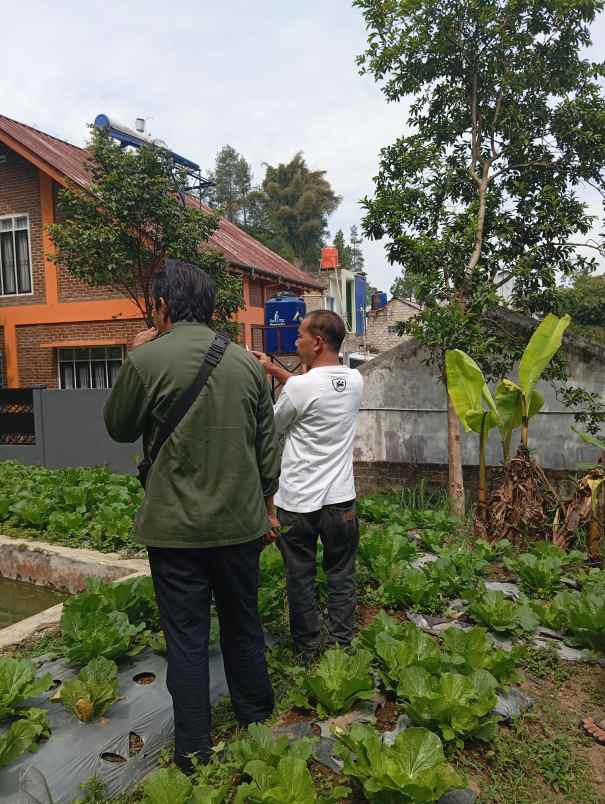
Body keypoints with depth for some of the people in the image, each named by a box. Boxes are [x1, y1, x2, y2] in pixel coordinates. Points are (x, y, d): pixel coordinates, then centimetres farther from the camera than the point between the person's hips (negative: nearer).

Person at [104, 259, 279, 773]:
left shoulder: (148, 359, -13)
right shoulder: (246, 362, 0)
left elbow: (119, 428, 3)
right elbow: (269, 445, 5)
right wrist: (266, 503, 18)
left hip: (177, 527, -4)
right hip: (241, 523, 4)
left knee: (187, 640, 11)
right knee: (244, 625, 22)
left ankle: (194, 753, 25)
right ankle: (256, 716, 41)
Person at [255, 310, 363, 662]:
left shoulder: (299, 387, -18)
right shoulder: (355, 381, -1)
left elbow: (272, 427, -1)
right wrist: (274, 368, 18)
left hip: (298, 502, -4)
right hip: (341, 500, 4)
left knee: (301, 580, 13)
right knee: (342, 577, 16)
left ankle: (309, 652, 26)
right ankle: (341, 647, 26)